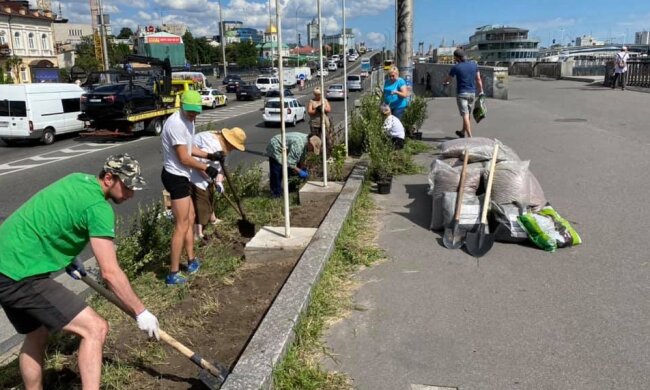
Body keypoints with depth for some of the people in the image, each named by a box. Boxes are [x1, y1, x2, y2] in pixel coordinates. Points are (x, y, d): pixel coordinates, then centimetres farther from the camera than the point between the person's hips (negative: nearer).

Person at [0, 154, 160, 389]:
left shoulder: (78, 180, 10)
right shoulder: (99, 207, -17)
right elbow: (110, 273, -20)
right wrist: (141, 312, -11)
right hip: (21, 276, -10)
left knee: (36, 336, 26)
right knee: (95, 328, -12)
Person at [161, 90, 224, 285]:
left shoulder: (187, 121, 10)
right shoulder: (176, 124, -22)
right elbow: (184, 158, -22)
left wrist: (210, 155, 12)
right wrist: (206, 168, -10)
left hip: (181, 176, 11)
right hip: (176, 177, -11)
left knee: (189, 218, 21)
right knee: (182, 225, -7)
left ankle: (191, 261, 34)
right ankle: (173, 274, -1)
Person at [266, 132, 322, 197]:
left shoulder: (306, 141, -7)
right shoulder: (298, 144, -36)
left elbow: (301, 157, 9)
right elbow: (290, 162, -32)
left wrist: (303, 168, 1)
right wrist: (300, 172, -23)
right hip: (275, 149, -10)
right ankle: (277, 193, -2)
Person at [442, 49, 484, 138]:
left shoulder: (455, 67, -10)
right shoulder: (474, 64, 3)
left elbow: (447, 79, 5)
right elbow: (478, 79, 4)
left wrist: (445, 82, 28)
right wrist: (481, 91, 12)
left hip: (461, 93, -5)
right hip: (472, 93, 5)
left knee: (465, 115, -7)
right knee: (467, 114, 19)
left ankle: (470, 137, -15)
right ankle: (462, 132, 37)